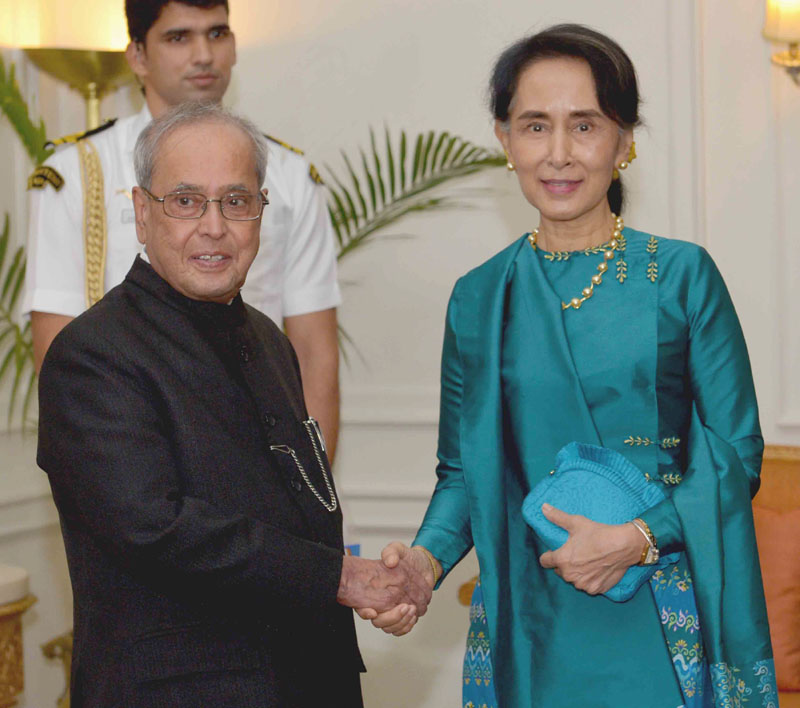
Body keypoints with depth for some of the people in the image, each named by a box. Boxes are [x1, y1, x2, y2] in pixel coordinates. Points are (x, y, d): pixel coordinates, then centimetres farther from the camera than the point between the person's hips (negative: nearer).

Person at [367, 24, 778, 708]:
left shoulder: (681, 275, -3)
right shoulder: (479, 298, 4)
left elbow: (737, 451, -4)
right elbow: (464, 469, 7)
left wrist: (639, 538, -17)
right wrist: (426, 558, -11)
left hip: (666, 627, -1)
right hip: (533, 629, 2)